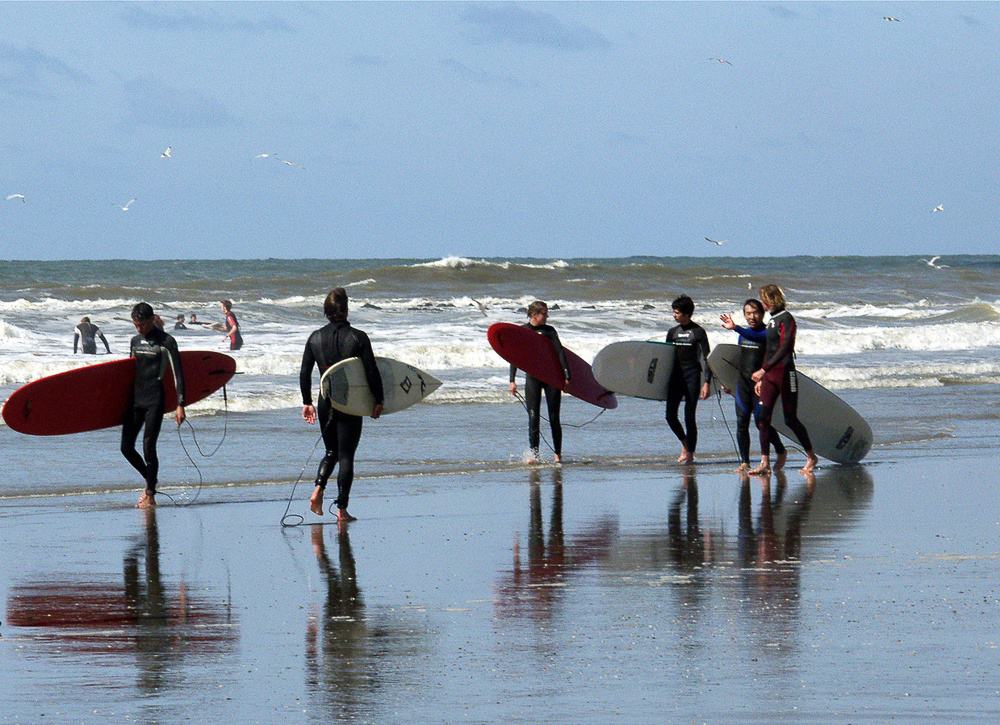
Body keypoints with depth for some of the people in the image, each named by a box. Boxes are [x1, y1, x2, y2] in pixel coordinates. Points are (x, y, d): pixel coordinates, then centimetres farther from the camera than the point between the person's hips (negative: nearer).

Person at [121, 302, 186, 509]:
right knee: (127, 447, 3)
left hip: (154, 400, -7)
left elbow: (177, 374, -8)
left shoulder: (166, 342, -5)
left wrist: (180, 405, -14)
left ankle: (150, 495, 0)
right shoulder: (135, 342, 15)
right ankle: (150, 482, 23)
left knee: (148, 446, -10)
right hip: (135, 399, 7)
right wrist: (126, 400, 23)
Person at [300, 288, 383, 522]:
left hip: (326, 404, 3)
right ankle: (342, 508, 0)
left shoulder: (316, 338, 2)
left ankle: (318, 490, -5)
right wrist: (378, 401, 0)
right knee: (346, 456, 2)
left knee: (331, 451, 20)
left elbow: (304, 373, 5)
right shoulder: (358, 338, -9)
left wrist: (307, 402, 15)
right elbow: (372, 372, -10)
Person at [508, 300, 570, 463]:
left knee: (554, 418, 3)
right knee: (533, 417, -7)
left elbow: (560, 352, -1)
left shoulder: (549, 330, 4)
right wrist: (512, 380, -4)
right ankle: (533, 453, -5)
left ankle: (558, 453, 12)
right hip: (532, 377, -1)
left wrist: (566, 375, -10)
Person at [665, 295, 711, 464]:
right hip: (675, 376, 5)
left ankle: (690, 453, 5)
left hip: (692, 376, -5)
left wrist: (706, 382, -14)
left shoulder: (698, 332, -5)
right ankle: (685, 444, 22)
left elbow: (705, 358, -7)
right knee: (670, 415, -1)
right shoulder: (673, 332, 11)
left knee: (689, 417, -5)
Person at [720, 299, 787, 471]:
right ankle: (745, 461, 5)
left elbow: (756, 337, -30)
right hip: (743, 382, 6)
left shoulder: (767, 333, -7)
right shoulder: (743, 333, 14)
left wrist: (735, 328, -43)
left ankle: (781, 452, 18)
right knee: (741, 423, 0)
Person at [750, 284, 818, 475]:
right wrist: (761, 379, 20)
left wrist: (763, 370, -25)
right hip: (769, 375, 8)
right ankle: (765, 462, -3)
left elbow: (784, 349, -20)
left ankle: (811, 457, 15)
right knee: (762, 418, -3)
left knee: (790, 419, -1)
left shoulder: (786, 319, -10)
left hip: (785, 373, -8)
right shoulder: (772, 320, 17)